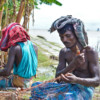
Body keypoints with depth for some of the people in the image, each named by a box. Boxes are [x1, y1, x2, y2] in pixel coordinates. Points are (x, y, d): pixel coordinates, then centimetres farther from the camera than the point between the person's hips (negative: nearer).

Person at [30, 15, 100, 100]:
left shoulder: (90, 52, -12)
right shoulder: (64, 52, 3)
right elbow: (58, 78, -4)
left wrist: (76, 80, -34)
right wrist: (74, 63, -21)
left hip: (84, 89, -6)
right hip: (68, 87, 6)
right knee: (37, 88, -13)